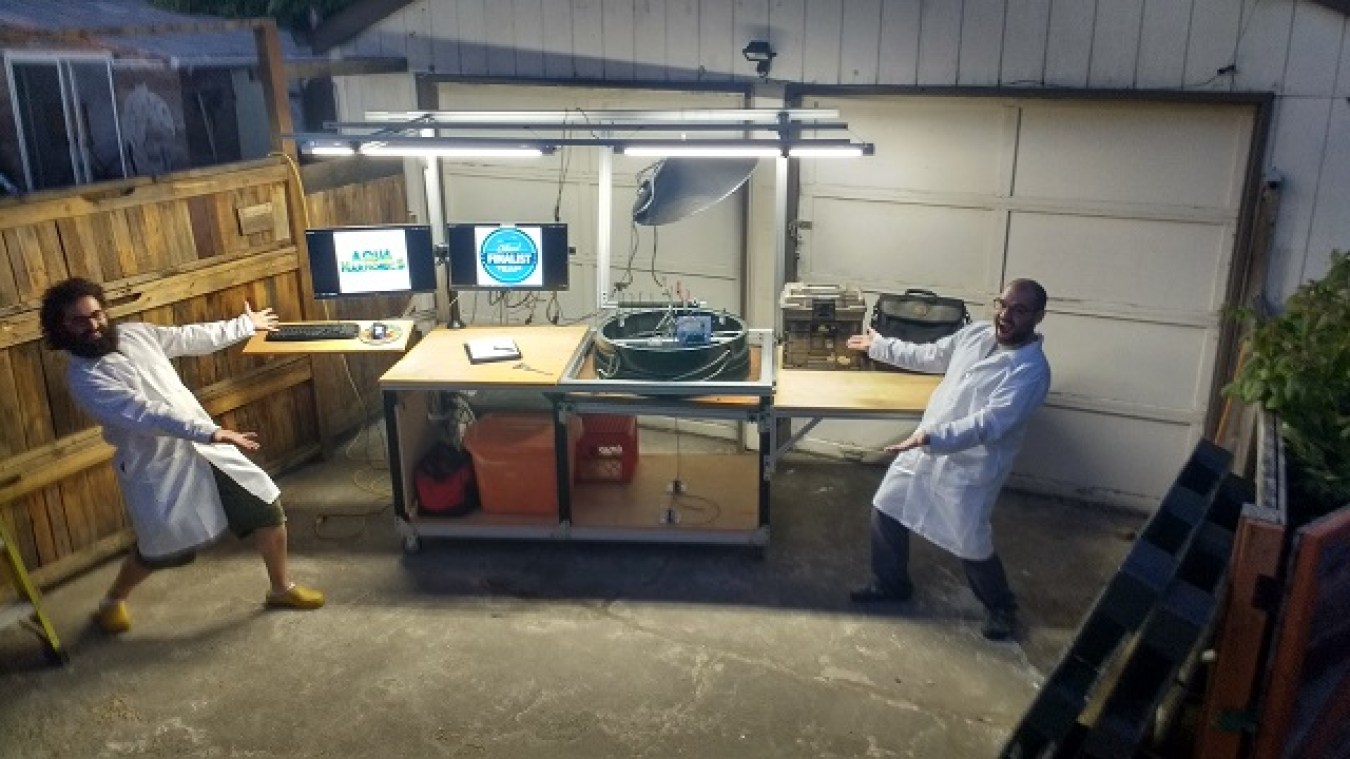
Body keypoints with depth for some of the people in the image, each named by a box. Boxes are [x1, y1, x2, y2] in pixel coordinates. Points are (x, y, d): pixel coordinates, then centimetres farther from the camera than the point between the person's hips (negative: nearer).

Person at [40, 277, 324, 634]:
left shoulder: (134, 333, 3)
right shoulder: (84, 378, -17)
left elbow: (192, 338, 17)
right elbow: (143, 413, -28)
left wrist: (246, 323, 26)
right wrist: (210, 431, -37)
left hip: (201, 444, 6)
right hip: (156, 467, -6)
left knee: (268, 506, 4)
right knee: (159, 550, 8)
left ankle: (281, 588, 23)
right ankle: (113, 601, 40)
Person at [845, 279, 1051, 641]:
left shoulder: (1031, 370, -23)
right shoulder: (976, 333, -1)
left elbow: (989, 423, -33)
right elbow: (929, 356, 16)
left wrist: (932, 438, -43)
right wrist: (878, 345, 21)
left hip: (969, 469, -7)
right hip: (925, 446, 7)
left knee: (972, 546, 6)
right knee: (886, 510, 13)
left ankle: (1001, 606, 36)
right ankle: (891, 584, 37)